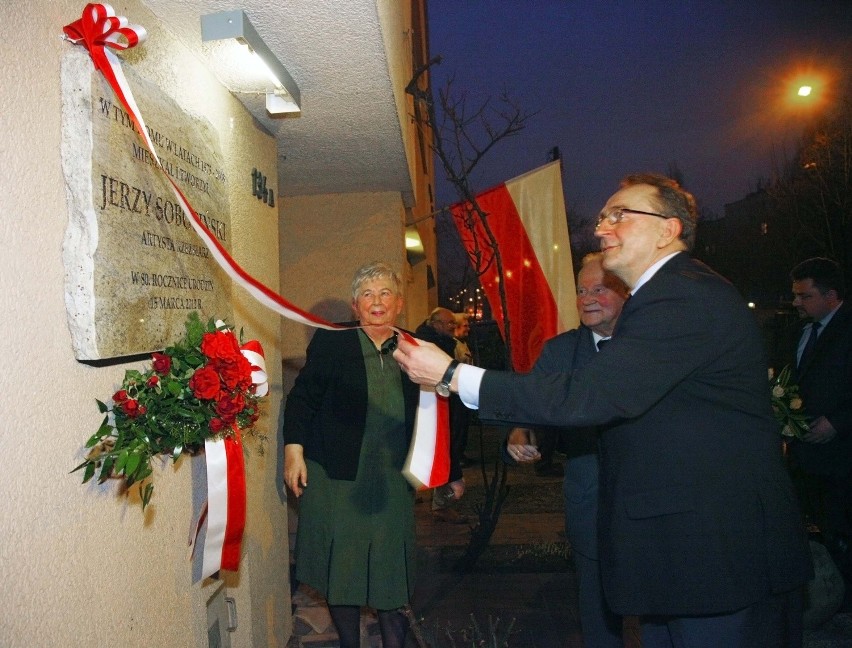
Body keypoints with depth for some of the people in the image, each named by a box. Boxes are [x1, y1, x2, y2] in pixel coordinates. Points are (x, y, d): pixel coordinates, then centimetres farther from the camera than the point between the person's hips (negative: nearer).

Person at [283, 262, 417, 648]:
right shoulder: (331, 342, -2)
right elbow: (302, 398, -2)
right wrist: (294, 451, -9)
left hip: (392, 483, 2)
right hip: (337, 479, -2)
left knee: (390, 571, 8)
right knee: (341, 570, 10)